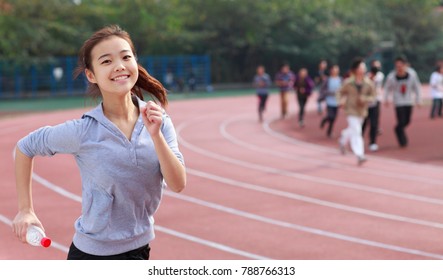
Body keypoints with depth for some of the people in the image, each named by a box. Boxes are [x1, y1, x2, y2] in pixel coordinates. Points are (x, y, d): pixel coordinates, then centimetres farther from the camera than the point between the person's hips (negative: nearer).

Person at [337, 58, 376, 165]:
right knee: (356, 132, -13)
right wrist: (341, 101, -15)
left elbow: (372, 96, 1)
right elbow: (341, 92, 4)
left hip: (362, 111, 4)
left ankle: (343, 140, 52)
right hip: (351, 109, -4)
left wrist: (364, 99, -19)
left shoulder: (369, 83, -6)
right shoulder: (348, 82, -9)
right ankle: (359, 155, -17)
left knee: (353, 130, 20)